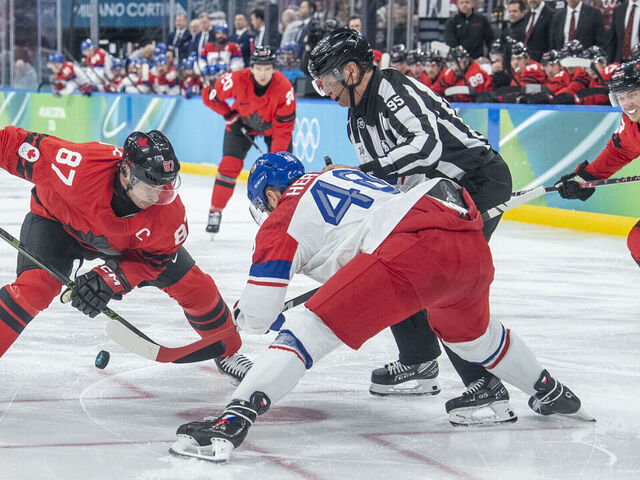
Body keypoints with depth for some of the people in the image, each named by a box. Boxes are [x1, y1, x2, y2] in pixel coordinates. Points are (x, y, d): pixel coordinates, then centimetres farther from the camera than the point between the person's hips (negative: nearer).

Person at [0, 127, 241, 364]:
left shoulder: (169, 213, -33)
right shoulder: (81, 166, -44)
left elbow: (152, 260, -18)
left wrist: (110, 280, -33)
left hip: (127, 242, 3)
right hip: (58, 220, -3)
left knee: (192, 285, 2)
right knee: (34, 286, -28)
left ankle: (228, 350, 30)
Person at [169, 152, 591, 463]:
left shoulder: (285, 218, 12)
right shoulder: (339, 173, 33)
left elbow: (258, 313, 9)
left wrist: (242, 313, 33)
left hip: (413, 251, -8)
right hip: (472, 244, 8)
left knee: (306, 333, -7)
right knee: (470, 333, 37)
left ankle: (230, 425, -21)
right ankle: (550, 394, 56)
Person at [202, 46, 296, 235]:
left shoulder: (285, 88, -34)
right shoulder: (237, 79, -33)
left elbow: (283, 130, -28)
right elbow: (209, 95, -14)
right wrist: (229, 116, -13)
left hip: (273, 126, 0)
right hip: (242, 123, 0)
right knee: (230, 164, -10)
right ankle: (215, 212, 2)